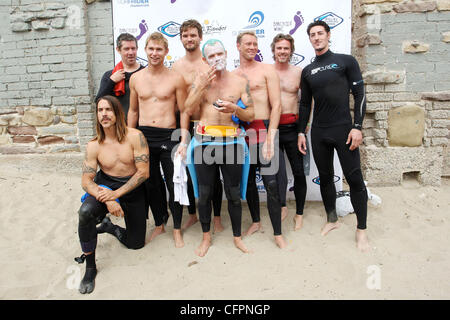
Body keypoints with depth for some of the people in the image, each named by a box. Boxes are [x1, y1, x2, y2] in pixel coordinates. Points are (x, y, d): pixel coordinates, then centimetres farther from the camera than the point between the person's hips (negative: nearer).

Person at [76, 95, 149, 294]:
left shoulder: (135, 137, -16)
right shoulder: (94, 145, -9)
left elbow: (143, 172, -17)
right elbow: (86, 181, -10)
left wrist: (116, 194, -24)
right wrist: (107, 199, -28)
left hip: (133, 191, 0)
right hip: (105, 187, 0)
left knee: (136, 244, 5)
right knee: (85, 212, -34)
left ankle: (108, 226, 35)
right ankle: (90, 266, -13)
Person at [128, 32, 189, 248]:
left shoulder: (176, 79, -1)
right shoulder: (136, 78, 9)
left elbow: (184, 111, 0)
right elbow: (133, 111, 15)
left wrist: (183, 141, -6)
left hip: (168, 137, -3)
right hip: (144, 136, 3)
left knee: (174, 185, 2)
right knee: (150, 183, 12)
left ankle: (177, 229, 20)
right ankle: (159, 224, 31)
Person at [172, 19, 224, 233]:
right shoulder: (176, 66, 6)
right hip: (186, 125, 3)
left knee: (213, 173, 5)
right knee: (188, 172, 11)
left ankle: (217, 217, 21)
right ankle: (192, 215, 29)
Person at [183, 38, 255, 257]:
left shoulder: (240, 82, 5)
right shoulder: (200, 79, 7)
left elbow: (250, 115, 4)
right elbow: (189, 110, -2)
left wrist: (234, 108, -15)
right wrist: (203, 85, -11)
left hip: (231, 141, 0)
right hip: (204, 141, 1)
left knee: (234, 193, 8)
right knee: (204, 193, 8)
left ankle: (237, 237, 26)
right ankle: (206, 237, 26)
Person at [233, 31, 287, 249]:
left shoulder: (267, 70, 2)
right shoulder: (232, 75, 14)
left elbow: (276, 105, -6)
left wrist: (270, 138, -15)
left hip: (263, 129, -4)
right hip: (241, 132, 5)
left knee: (271, 183, -8)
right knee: (248, 180, 12)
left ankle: (278, 234, 4)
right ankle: (256, 221, 31)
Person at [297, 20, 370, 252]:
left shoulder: (346, 61, 3)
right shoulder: (307, 71, 13)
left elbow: (359, 95, -2)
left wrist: (357, 126, -11)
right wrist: (301, 132, 8)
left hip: (344, 129, -3)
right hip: (319, 133, 4)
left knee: (354, 179, -4)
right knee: (325, 178, 10)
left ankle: (361, 230, 8)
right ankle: (332, 220, 26)